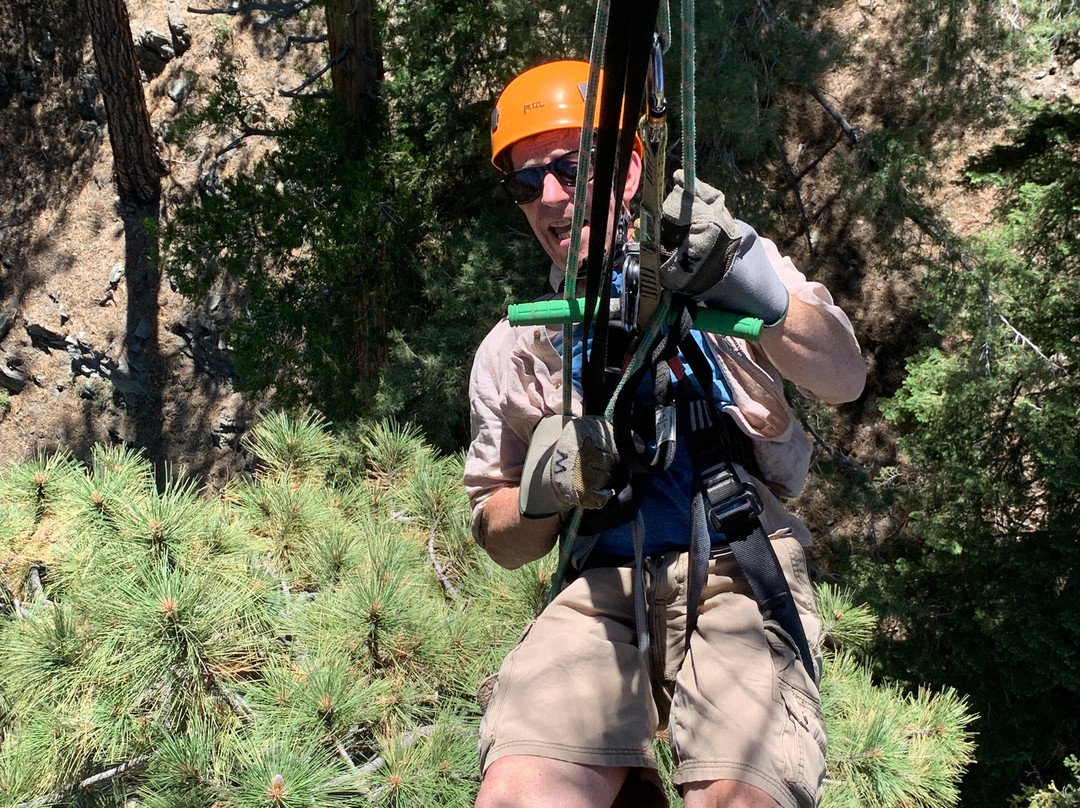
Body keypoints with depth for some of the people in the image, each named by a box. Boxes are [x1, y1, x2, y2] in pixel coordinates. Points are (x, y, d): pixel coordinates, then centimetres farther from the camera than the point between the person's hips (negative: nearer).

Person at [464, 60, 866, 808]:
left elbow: (844, 375, -7)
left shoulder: (721, 262, 10)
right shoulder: (513, 348, 16)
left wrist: (746, 281, -25)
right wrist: (543, 488, -4)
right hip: (602, 586, 2)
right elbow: (502, 540, 18)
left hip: (739, 571, -1)